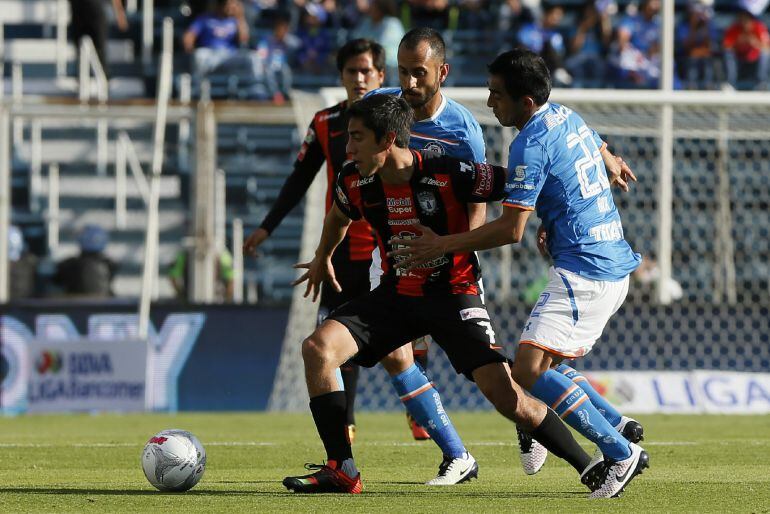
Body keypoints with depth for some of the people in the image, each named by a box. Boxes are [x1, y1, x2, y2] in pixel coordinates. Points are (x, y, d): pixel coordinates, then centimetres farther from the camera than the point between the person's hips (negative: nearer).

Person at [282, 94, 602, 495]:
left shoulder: (449, 174, -24)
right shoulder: (354, 182, -6)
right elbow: (339, 216, 19)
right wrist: (323, 258, 37)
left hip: (454, 293, -5)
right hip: (396, 293, 5)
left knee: (503, 392, -19)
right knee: (317, 347, -15)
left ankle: (588, 466, -2)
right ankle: (341, 472, -9)